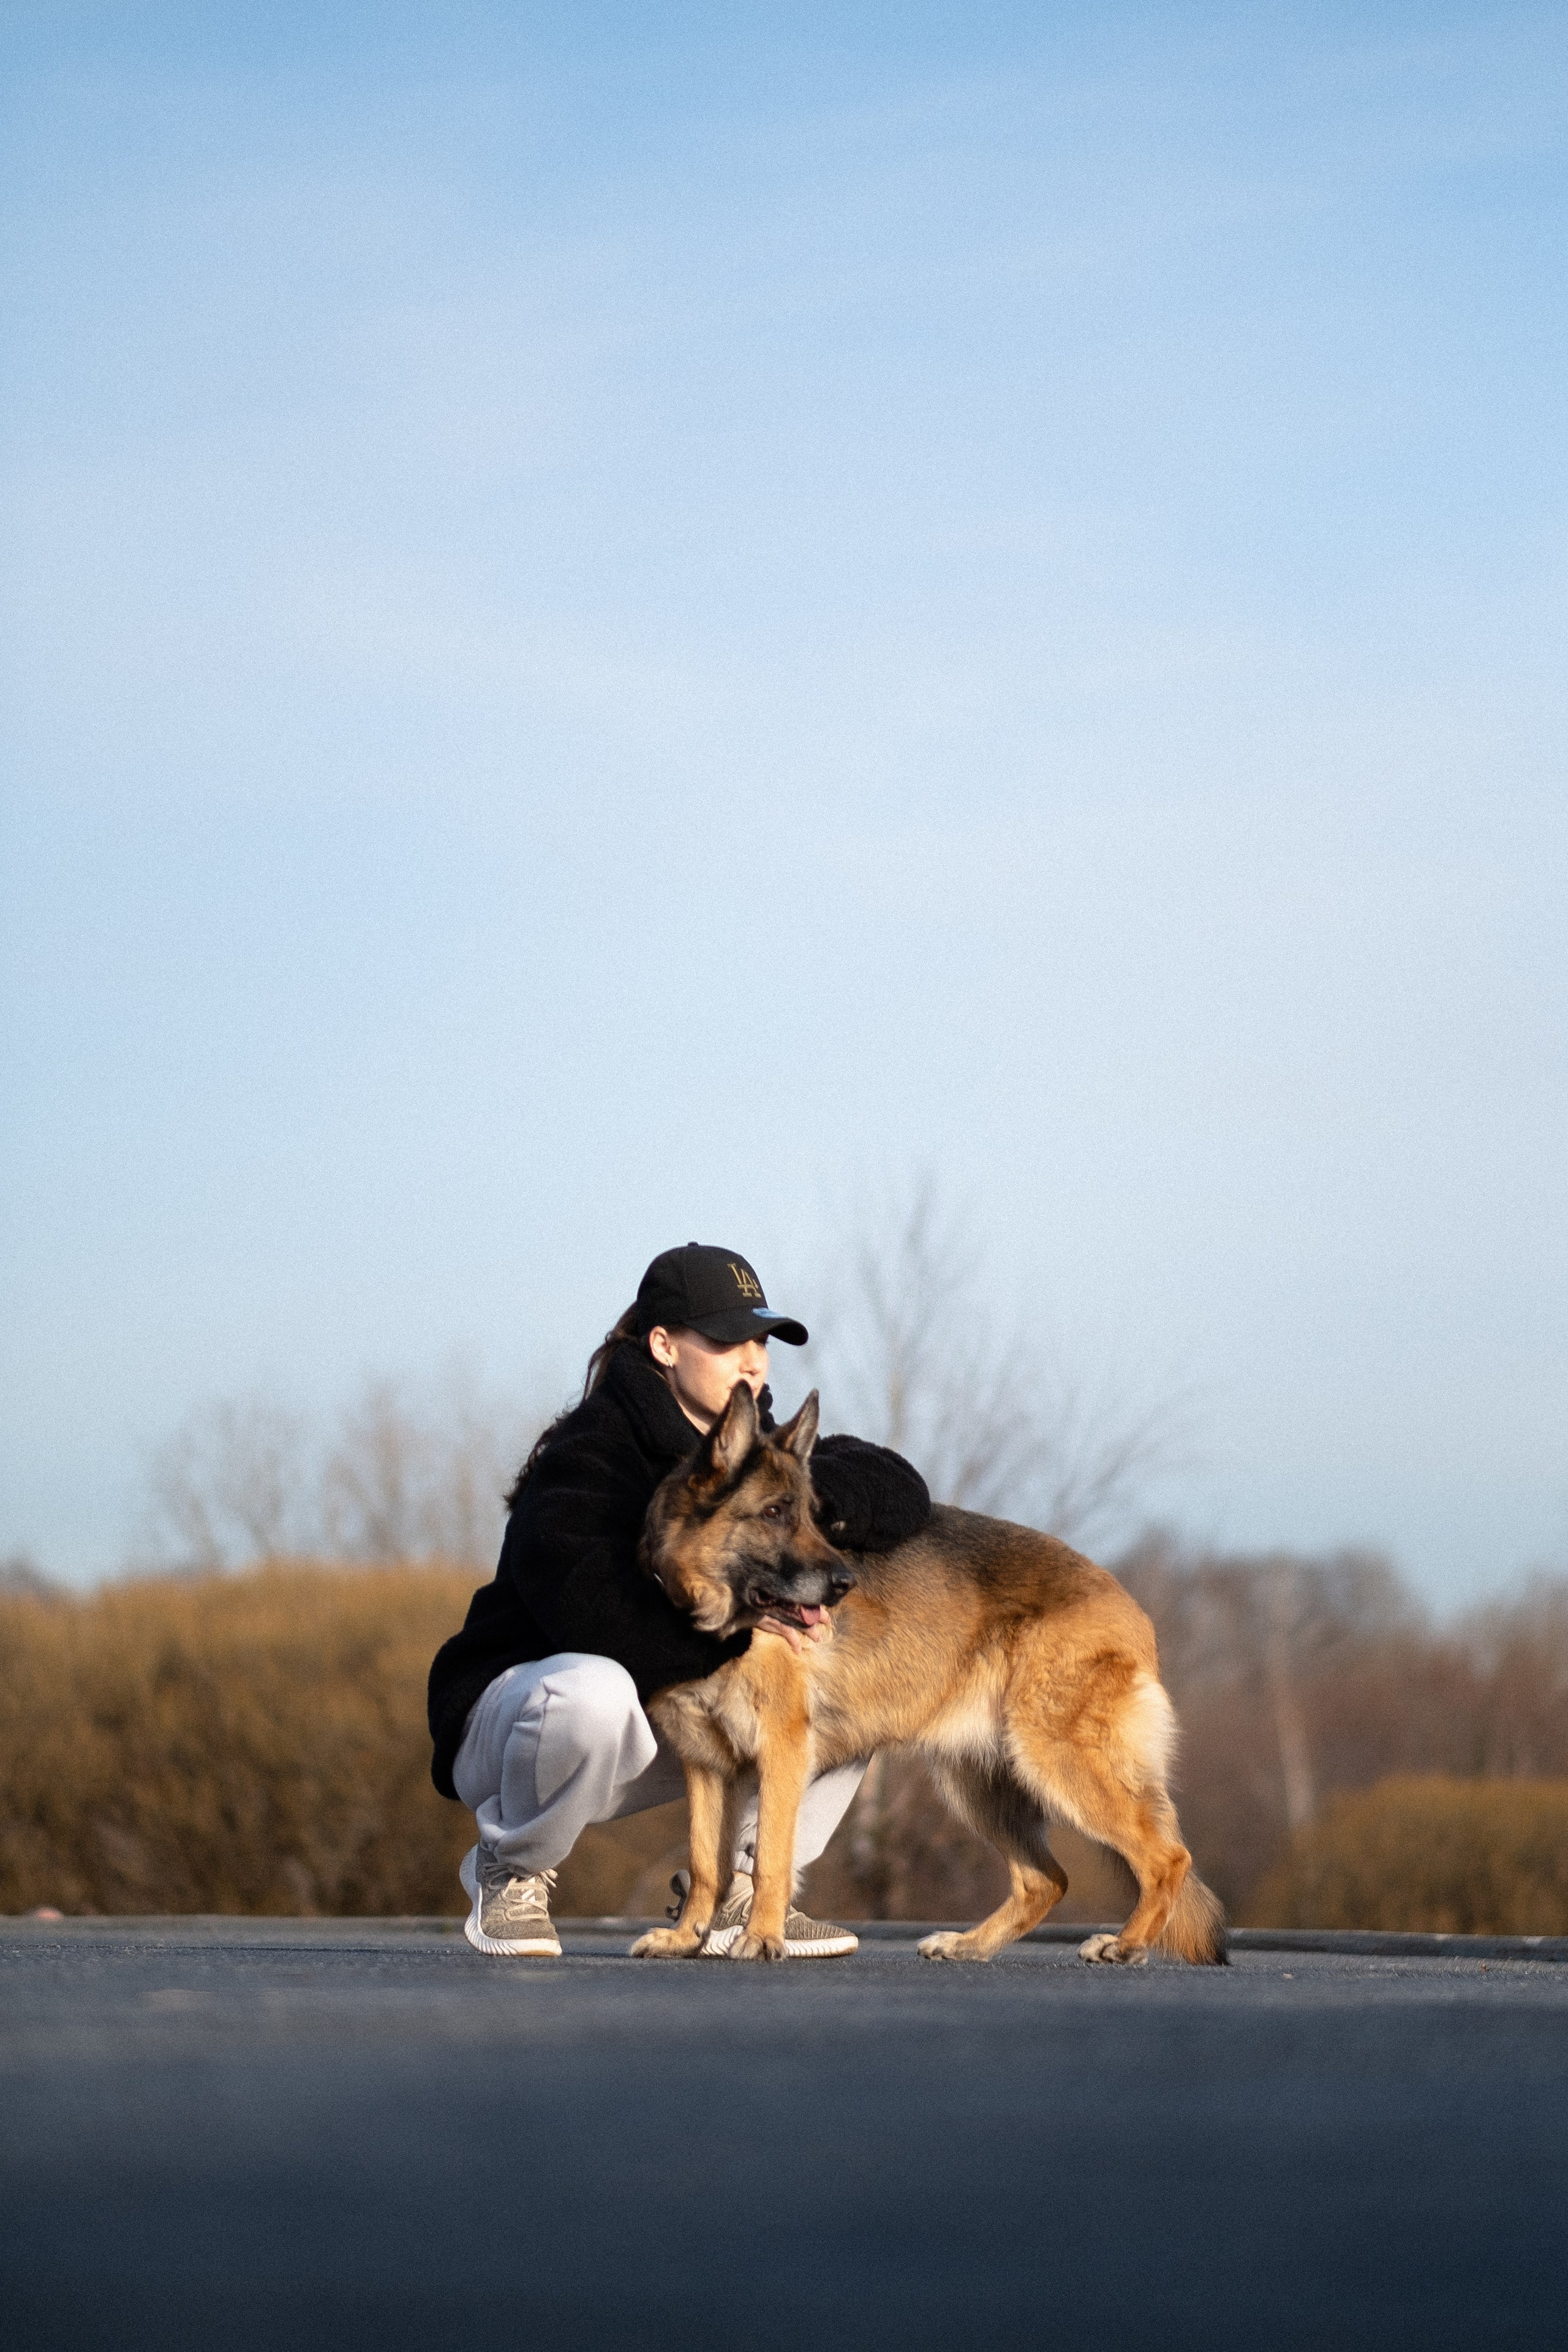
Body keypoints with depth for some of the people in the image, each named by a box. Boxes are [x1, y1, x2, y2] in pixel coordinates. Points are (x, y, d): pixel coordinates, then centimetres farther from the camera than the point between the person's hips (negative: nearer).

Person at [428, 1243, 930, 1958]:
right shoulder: (591, 1456, -20)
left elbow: (898, 1494, -8)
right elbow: (587, 1609, -35)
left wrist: (805, 1494, -28)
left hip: (679, 1725, 7)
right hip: (513, 1705, -7)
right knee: (594, 1690, -42)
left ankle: (729, 1892, 0)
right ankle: (510, 1872, -13)